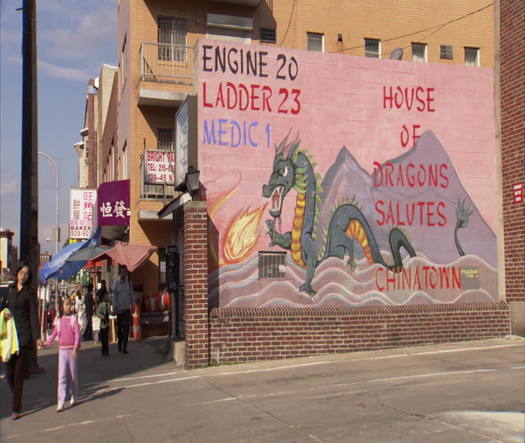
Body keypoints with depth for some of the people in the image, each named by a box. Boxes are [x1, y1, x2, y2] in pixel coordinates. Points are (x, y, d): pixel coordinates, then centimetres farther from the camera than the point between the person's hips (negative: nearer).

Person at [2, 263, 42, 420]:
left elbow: (33, 314, -6)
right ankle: (17, 400, 29)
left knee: (19, 373, -2)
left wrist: (37, 337, -12)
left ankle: (16, 409, 5)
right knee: (9, 372, 7)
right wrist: (4, 311, -2)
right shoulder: (10, 289, 12)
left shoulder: (30, 292, -3)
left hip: (23, 335, -4)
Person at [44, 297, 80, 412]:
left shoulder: (74, 319, -2)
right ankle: (60, 403, -6)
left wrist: (75, 348, -18)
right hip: (62, 350, 2)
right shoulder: (59, 321, 7)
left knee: (73, 375, 9)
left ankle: (74, 396, 29)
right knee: (61, 377, -4)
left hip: (71, 350, -2)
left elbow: (77, 334, -8)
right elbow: (54, 334, 11)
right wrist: (47, 343, -4)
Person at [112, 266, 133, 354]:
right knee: (119, 328, 7)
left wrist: (132, 306, 8)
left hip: (127, 308, 1)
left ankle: (125, 347, -1)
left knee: (126, 329, -3)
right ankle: (120, 346, 21)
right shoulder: (117, 283, -3)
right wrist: (115, 306, -6)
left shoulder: (129, 282, 4)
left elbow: (131, 295, 10)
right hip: (119, 309, -1)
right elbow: (114, 295, 0)